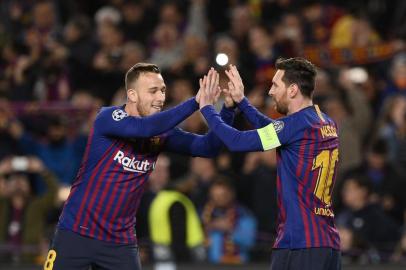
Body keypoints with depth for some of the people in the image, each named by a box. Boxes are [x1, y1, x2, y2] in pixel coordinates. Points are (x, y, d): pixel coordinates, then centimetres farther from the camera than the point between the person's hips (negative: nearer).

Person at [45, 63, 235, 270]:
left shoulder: (162, 132, 2)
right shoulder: (108, 118, -14)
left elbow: (208, 147, -5)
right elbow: (145, 127, -32)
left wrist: (228, 109, -21)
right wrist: (195, 102, -35)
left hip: (121, 241, 4)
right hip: (76, 234, -4)